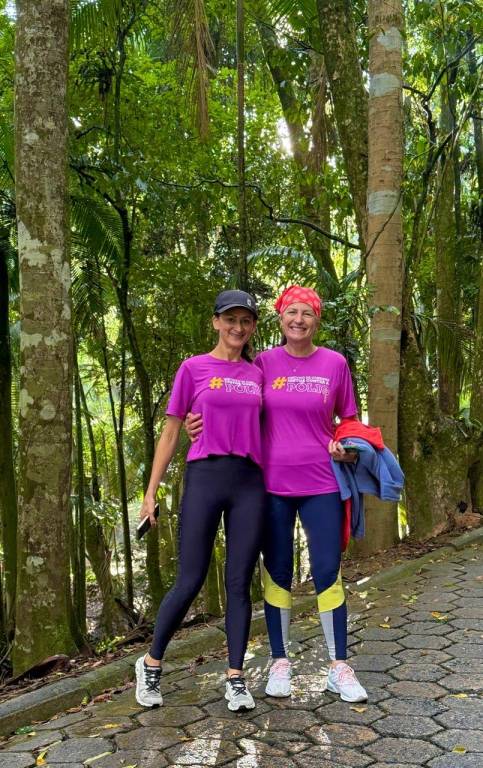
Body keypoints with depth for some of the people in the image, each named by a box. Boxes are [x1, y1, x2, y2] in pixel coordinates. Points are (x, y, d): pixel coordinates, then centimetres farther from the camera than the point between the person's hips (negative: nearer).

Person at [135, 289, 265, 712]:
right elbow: (170, 432, 4)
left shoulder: (257, 374, 13)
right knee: (190, 581, 1)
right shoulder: (193, 368, 3)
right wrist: (151, 492, 1)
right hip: (204, 478, -3)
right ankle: (151, 663, 22)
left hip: (250, 483, 3)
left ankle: (236, 677, 14)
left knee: (239, 583, 5)